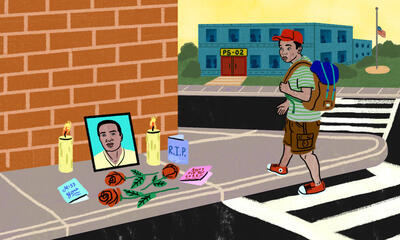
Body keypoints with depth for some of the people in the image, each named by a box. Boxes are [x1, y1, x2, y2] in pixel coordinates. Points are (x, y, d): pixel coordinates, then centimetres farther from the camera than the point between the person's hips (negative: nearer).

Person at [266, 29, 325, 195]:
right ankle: (282, 167, 55)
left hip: (304, 119, -11)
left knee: (305, 152, 1)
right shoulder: (298, 64, 5)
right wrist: (288, 102, 26)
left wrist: (288, 91, -22)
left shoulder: (304, 69, -28)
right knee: (289, 142, 31)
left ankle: (317, 184, 16)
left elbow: (306, 96, -33)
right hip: (295, 116, 11)